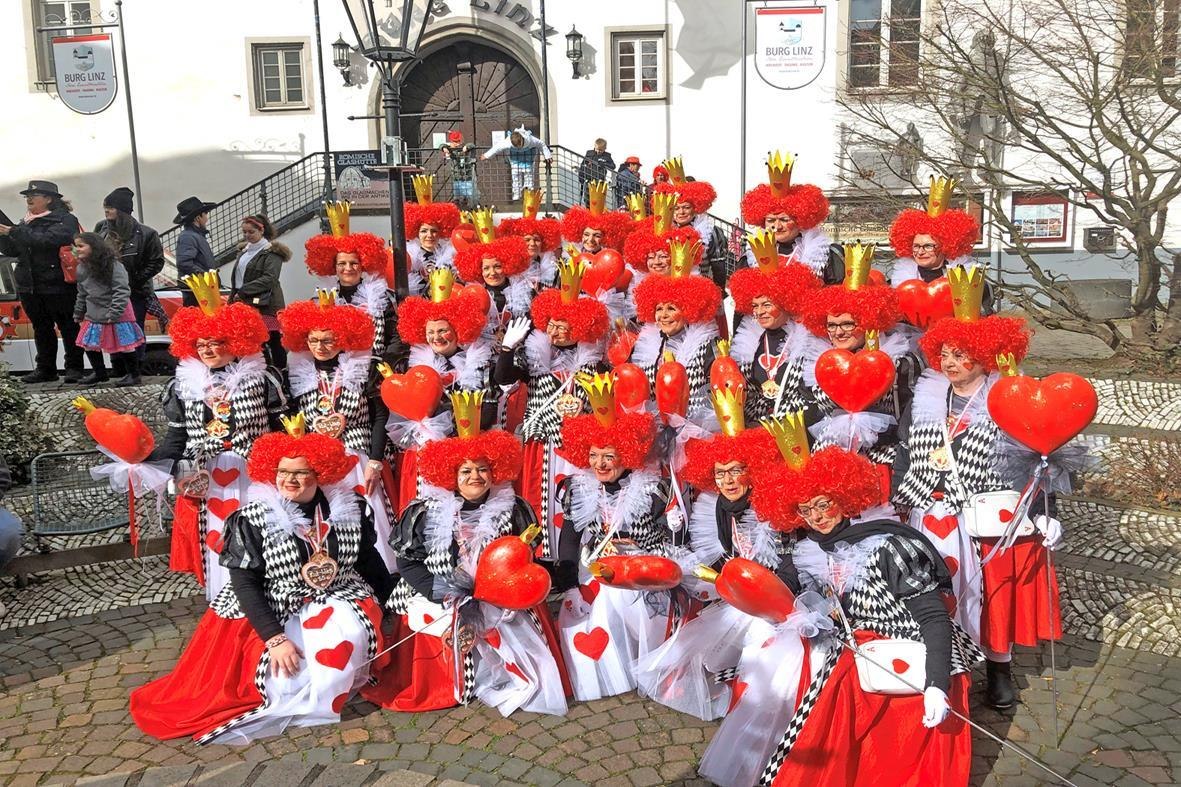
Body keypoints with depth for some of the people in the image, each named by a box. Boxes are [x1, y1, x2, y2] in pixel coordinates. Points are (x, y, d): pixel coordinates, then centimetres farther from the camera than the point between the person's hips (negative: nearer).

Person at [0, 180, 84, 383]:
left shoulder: (65, 219, -6)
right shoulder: (25, 223, 16)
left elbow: (50, 240, -23)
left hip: (58, 285, -7)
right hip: (29, 286, 7)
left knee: (68, 327, 0)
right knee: (41, 328, 11)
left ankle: (74, 368, 6)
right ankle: (45, 369, 17)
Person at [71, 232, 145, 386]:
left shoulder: (113, 266, -17)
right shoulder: (82, 268, 6)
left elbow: (122, 292, -20)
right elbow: (82, 294, 17)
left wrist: (113, 315, -23)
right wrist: (78, 315, 20)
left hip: (117, 316, -7)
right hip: (93, 316, 7)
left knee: (123, 345, 1)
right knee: (89, 344, 11)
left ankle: (133, 375, 16)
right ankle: (99, 373, 28)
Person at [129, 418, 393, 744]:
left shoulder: (349, 508, -3)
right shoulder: (254, 518, -11)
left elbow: (370, 562, 11)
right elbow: (245, 583, -13)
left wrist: (375, 610, 6)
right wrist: (275, 638, -23)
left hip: (340, 601, 3)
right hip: (277, 611, -2)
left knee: (347, 643, -29)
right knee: (286, 677, -26)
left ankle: (288, 709, -7)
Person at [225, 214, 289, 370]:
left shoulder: (271, 252, -4)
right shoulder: (245, 251, 21)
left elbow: (269, 278, -15)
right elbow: (237, 278, 26)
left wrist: (243, 291, -15)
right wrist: (233, 297, 12)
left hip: (264, 305, -7)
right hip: (244, 304, 7)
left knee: (273, 340, -7)